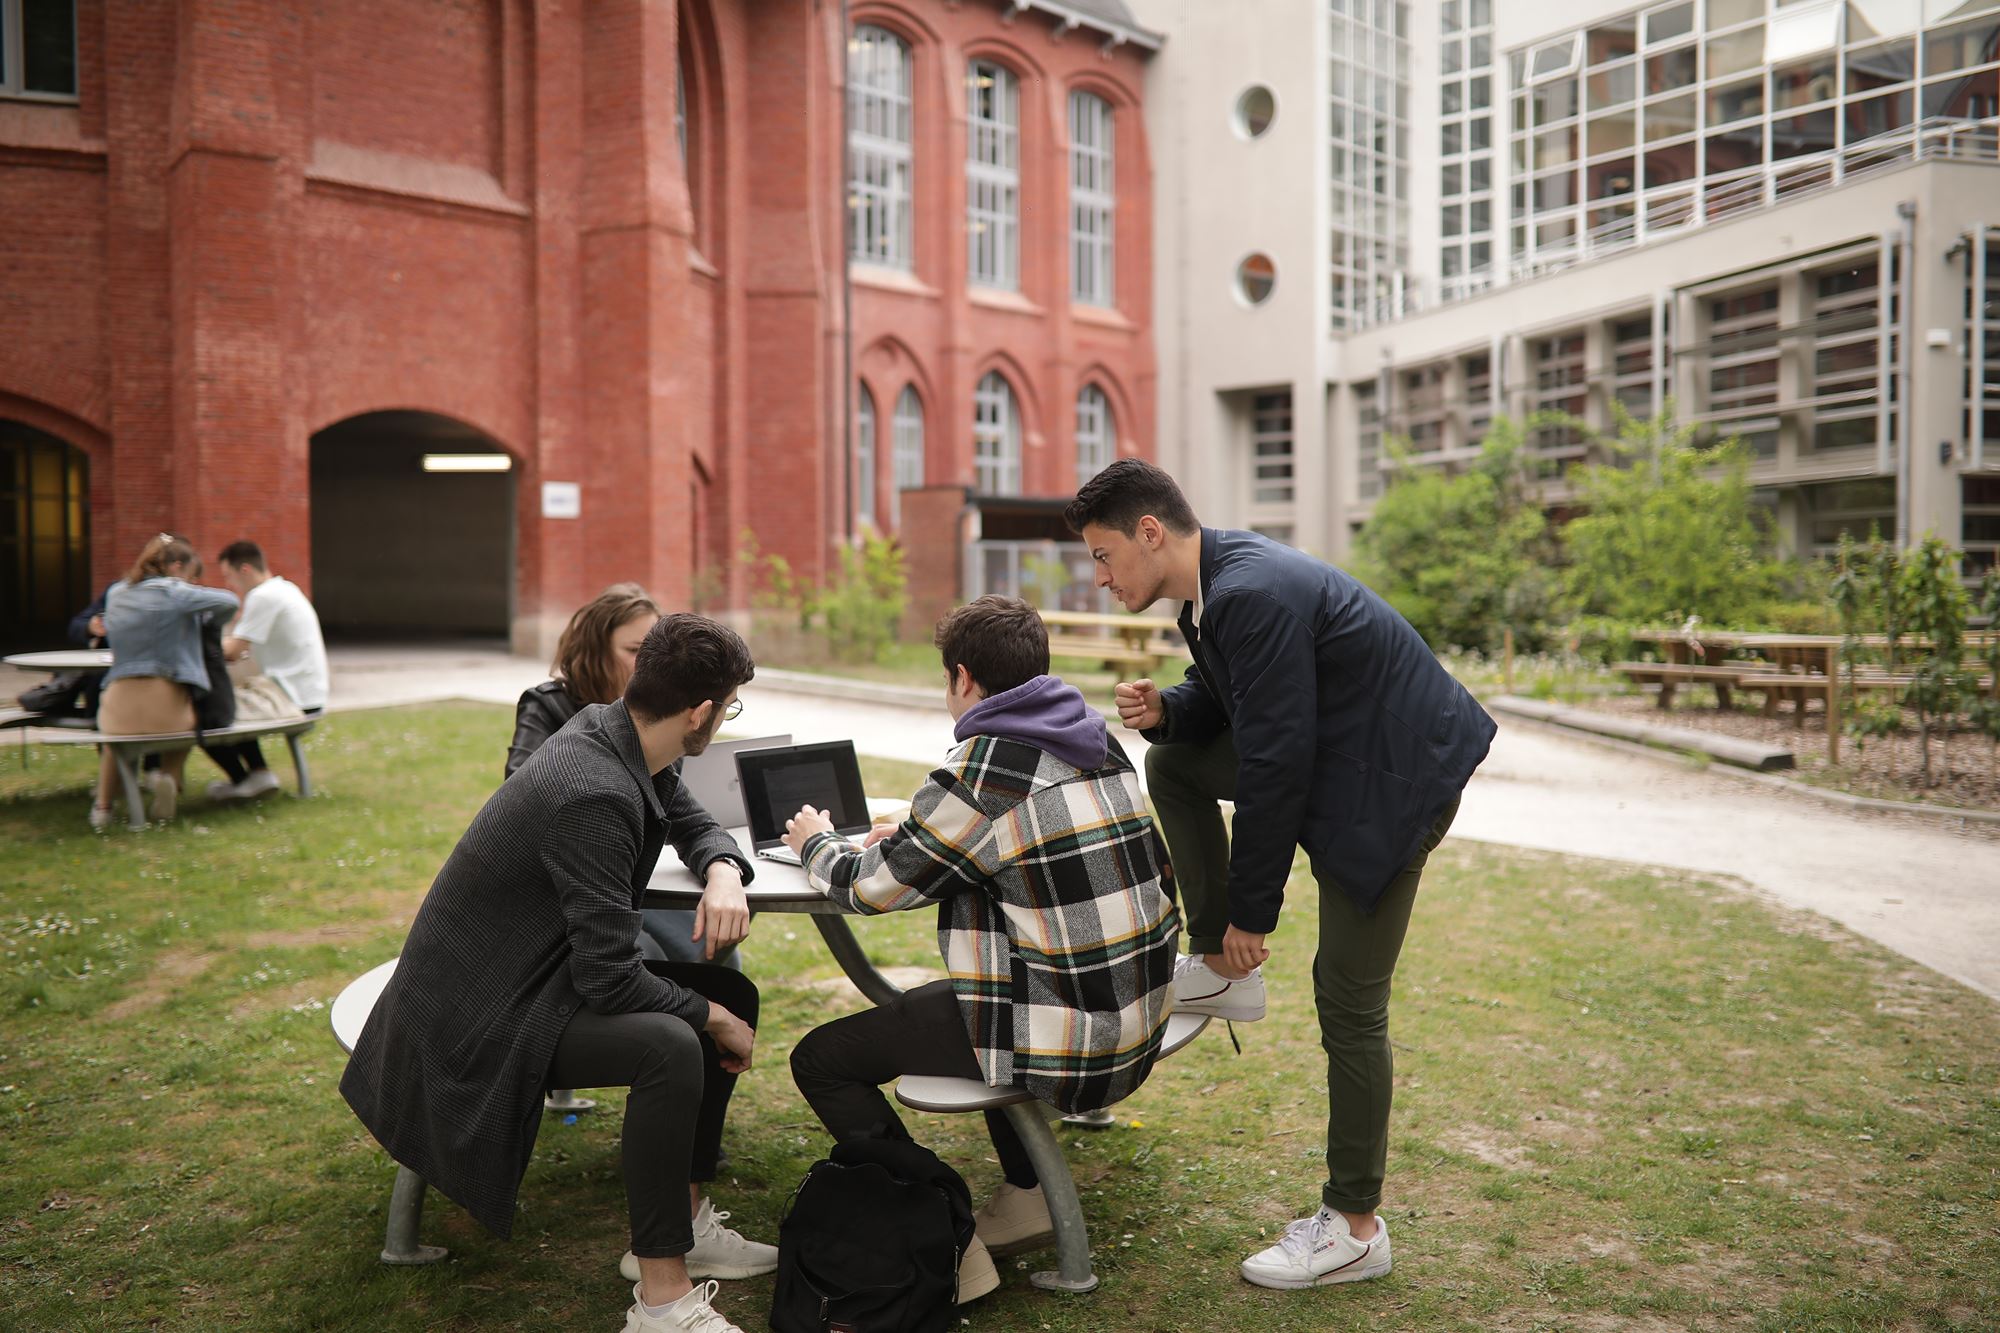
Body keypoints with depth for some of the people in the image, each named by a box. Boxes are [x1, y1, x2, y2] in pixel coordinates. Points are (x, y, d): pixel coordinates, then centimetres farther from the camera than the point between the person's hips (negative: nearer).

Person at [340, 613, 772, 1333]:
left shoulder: (616, 734, -2)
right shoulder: (593, 795, -30)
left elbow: (694, 823, 14)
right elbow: (611, 980, -29)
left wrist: (724, 875, -8)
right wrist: (714, 1020, -14)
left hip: (546, 975, 10)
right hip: (481, 1016, -10)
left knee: (733, 994, 5)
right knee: (672, 1046, -32)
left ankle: (684, 1217, 16)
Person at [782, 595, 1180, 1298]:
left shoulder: (983, 767, -17)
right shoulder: (1099, 742, 7)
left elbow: (871, 887, -7)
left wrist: (817, 844, 14)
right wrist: (914, 840, 23)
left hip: (1065, 1044, -9)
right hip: (1139, 1023, 9)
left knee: (819, 1059, 4)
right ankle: (1026, 1196, 34)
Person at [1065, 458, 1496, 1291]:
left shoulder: (1253, 596, -27)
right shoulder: (1215, 583, 3)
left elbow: (1275, 764, -26)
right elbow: (1221, 699, 16)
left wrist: (1252, 913, -17)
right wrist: (1163, 709, -7)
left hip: (1396, 782, -10)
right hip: (1334, 758, 10)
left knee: (1348, 1001, -3)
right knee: (1174, 764, 11)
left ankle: (1354, 1229, 13)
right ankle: (1219, 970, 14)